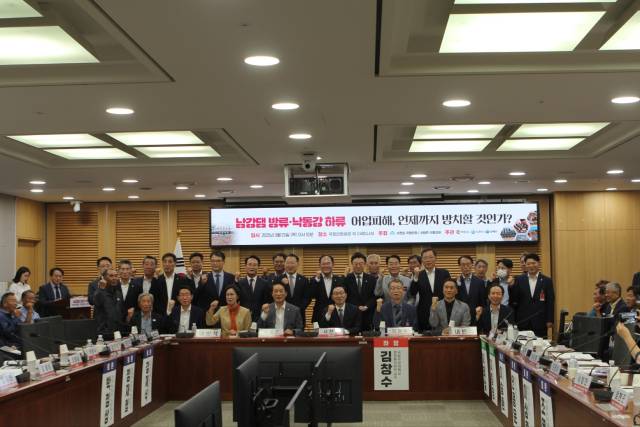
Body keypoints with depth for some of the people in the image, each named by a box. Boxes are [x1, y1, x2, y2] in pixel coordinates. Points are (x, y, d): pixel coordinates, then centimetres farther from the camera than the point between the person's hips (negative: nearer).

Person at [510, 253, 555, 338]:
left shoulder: (547, 281, 4)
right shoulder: (519, 280, 6)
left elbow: (550, 302, 2)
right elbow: (513, 300, 6)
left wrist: (550, 320, -2)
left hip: (540, 321, -1)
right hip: (522, 321, 1)